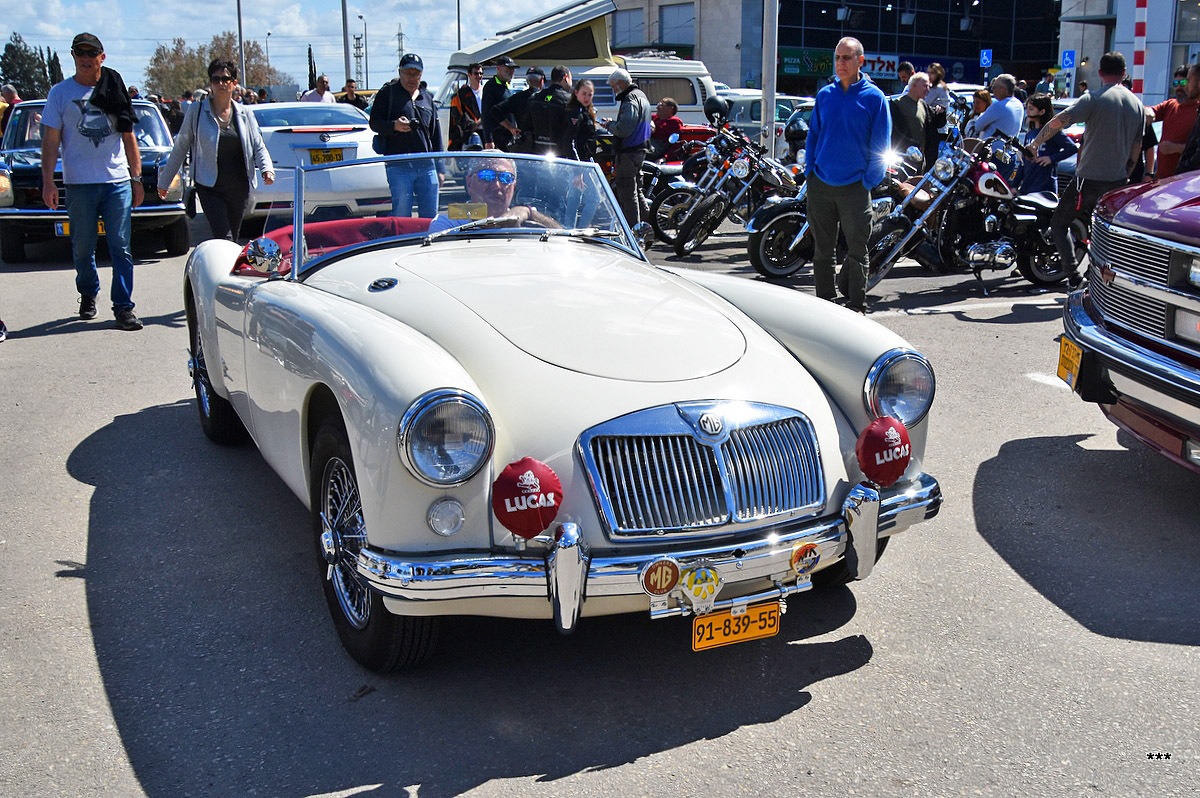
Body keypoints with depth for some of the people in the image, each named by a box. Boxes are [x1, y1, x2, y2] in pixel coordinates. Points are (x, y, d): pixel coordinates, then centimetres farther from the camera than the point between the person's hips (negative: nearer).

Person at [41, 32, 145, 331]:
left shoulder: (115, 91, 10)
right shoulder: (61, 93, 5)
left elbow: (129, 137, 15)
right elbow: (50, 141, 4)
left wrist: (136, 178, 10)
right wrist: (48, 181, -6)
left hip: (118, 180, 1)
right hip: (79, 183, 0)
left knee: (121, 248, -4)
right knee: (83, 248, 7)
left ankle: (123, 307, -2)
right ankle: (88, 295, 29)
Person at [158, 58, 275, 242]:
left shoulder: (244, 113, 8)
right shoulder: (197, 111, 1)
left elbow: (258, 146, 10)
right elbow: (181, 146, 7)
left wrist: (266, 169, -12)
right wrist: (164, 181, 11)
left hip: (239, 187, 3)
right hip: (210, 187, -3)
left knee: (233, 238, 10)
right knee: (224, 240, -16)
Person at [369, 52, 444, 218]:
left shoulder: (428, 98, 20)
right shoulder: (388, 93, 6)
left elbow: (436, 136, 21)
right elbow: (374, 123, 1)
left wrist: (440, 168, 16)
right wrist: (394, 126, -20)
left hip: (427, 166, 4)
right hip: (399, 166, -4)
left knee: (430, 215, 5)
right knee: (401, 215, -7)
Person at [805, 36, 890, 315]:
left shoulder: (874, 97, -2)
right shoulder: (825, 95, 9)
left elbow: (880, 145, -2)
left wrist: (869, 181, -8)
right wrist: (809, 170, 5)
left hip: (855, 186, -3)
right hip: (820, 184, 4)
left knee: (857, 248, 0)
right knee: (822, 247, 9)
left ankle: (856, 304, 10)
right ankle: (825, 300, 19)